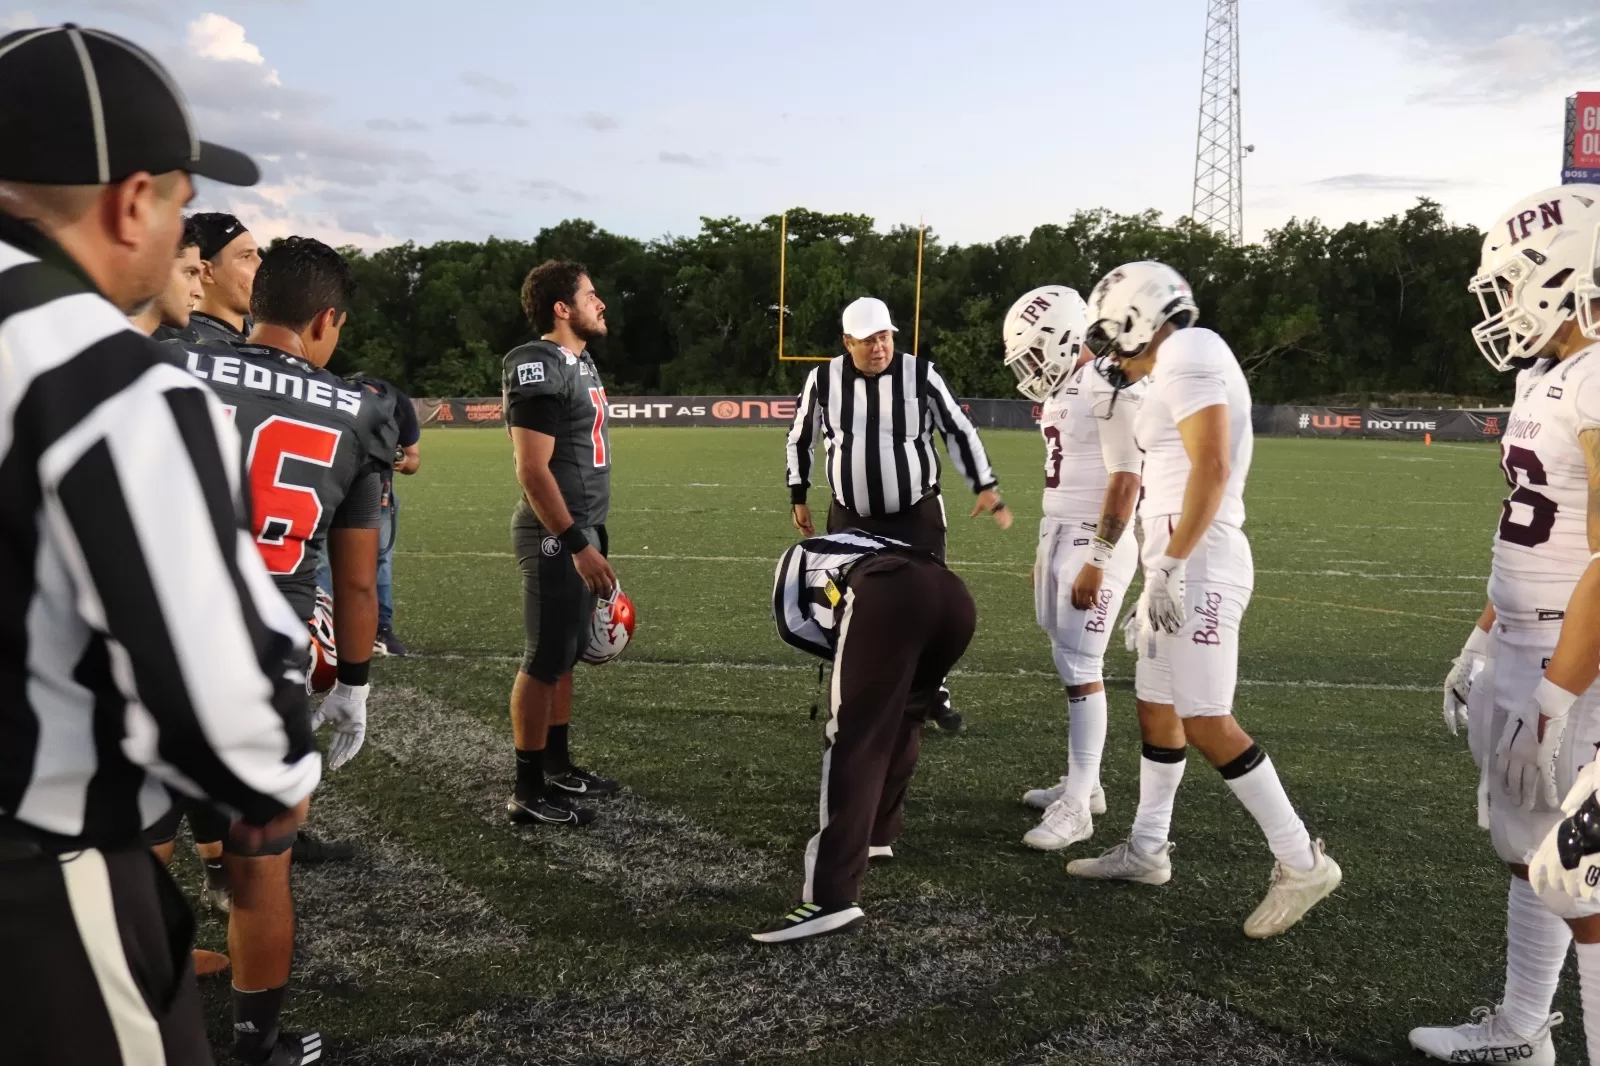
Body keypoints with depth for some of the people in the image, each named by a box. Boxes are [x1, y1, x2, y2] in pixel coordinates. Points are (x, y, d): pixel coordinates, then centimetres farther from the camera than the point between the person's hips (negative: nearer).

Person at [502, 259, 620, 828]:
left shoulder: (581, 361, 13)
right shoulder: (540, 367, -17)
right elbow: (533, 471, -21)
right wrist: (577, 544, -23)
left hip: (583, 528, 9)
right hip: (557, 536, -9)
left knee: (567, 654, 17)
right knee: (545, 659, -2)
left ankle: (558, 766, 29)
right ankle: (528, 792, 7)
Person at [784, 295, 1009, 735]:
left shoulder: (920, 374, -8)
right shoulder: (824, 380, -5)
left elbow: (959, 431, -2)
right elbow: (800, 438, 10)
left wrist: (986, 487, -8)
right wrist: (798, 497, 11)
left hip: (916, 515, -1)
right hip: (852, 518, 1)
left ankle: (935, 695, 18)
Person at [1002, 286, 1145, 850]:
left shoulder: (1110, 389, -16)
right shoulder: (1063, 389, 13)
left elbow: (1125, 481, -19)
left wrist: (1097, 561, -21)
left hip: (1094, 543, -9)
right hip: (1058, 535, 9)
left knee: (1080, 668, -8)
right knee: (1071, 663, 12)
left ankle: (1076, 806, -4)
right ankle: (1083, 782, 22)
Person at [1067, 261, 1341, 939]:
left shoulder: (1187, 354, -11)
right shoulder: (1181, 367, 18)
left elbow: (1211, 467, -21)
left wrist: (1171, 564, -20)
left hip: (1196, 563, -10)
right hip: (1180, 562, 10)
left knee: (1205, 721, -8)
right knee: (1157, 708, 15)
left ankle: (1301, 861, 2)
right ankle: (1146, 850, 25)